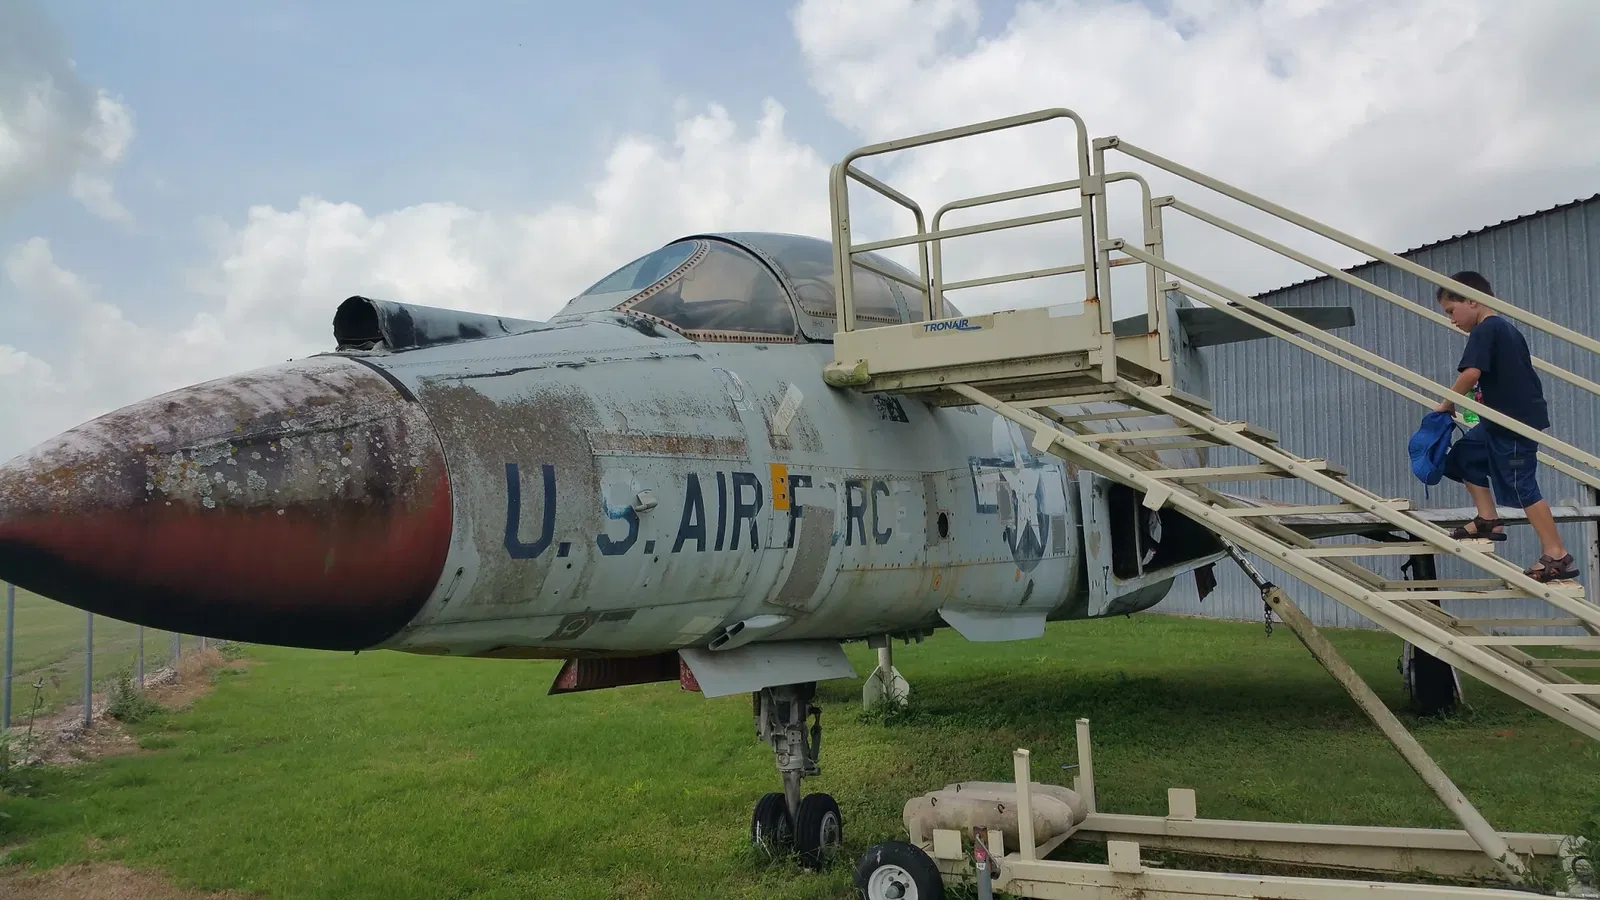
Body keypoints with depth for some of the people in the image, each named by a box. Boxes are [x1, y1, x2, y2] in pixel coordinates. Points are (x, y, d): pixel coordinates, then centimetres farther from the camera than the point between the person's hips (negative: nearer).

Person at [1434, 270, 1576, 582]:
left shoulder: (1484, 330, -15)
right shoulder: (1506, 328, 16)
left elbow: (1471, 372, -26)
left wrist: (1447, 404, -12)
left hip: (1516, 422, -11)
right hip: (1504, 420, 11)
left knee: (1522, 486, -8)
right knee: (1465, 455, 20)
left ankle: (1557, 556, -4)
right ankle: (1488, 520, 21)